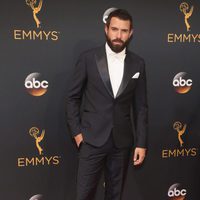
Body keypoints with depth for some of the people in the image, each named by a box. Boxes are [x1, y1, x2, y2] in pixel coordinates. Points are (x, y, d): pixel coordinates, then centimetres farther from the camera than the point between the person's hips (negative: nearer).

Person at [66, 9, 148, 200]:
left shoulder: (137, 64, 1)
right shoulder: (88, 58, -5)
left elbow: (140, 106, 5)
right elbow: (73, 97, 1)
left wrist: (141, 142, 2)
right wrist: (76, 131, -4)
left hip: (122, 141, 2)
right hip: (92, 138, -2)